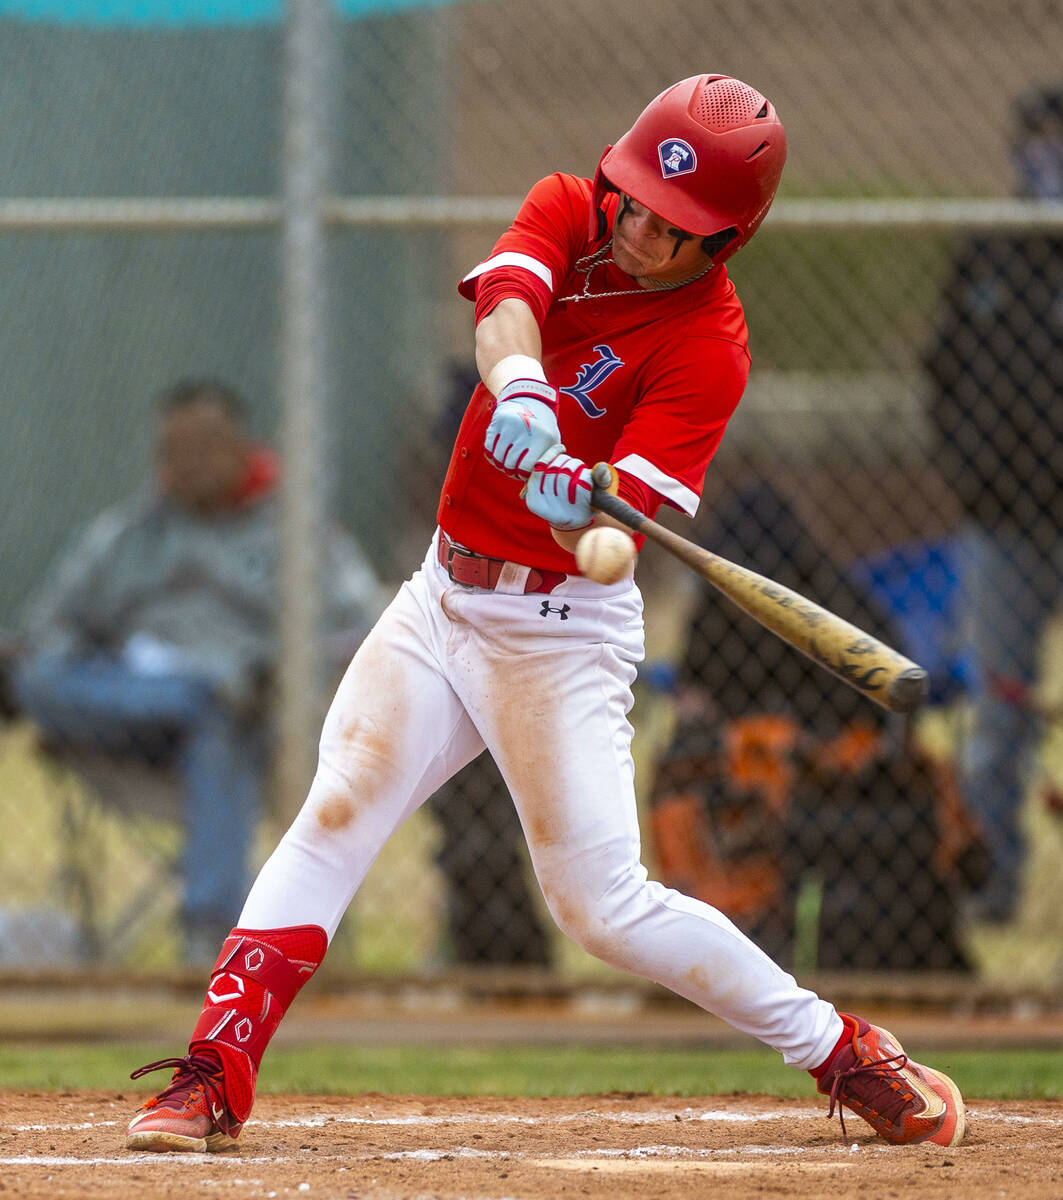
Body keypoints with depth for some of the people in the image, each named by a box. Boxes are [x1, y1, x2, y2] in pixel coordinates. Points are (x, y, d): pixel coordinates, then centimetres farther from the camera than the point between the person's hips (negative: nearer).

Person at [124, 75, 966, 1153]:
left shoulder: (709, 351, -16)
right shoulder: (567, 211, -1)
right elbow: (506, 298, -24)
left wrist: (581, 502, -49)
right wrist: (516, 382, -46)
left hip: (560, 629, -5)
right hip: (444, 595, 5)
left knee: (601, 903, -8)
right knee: (334, 816, -8)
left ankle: (843, 1054, 6)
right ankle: (215, 1076, -8)